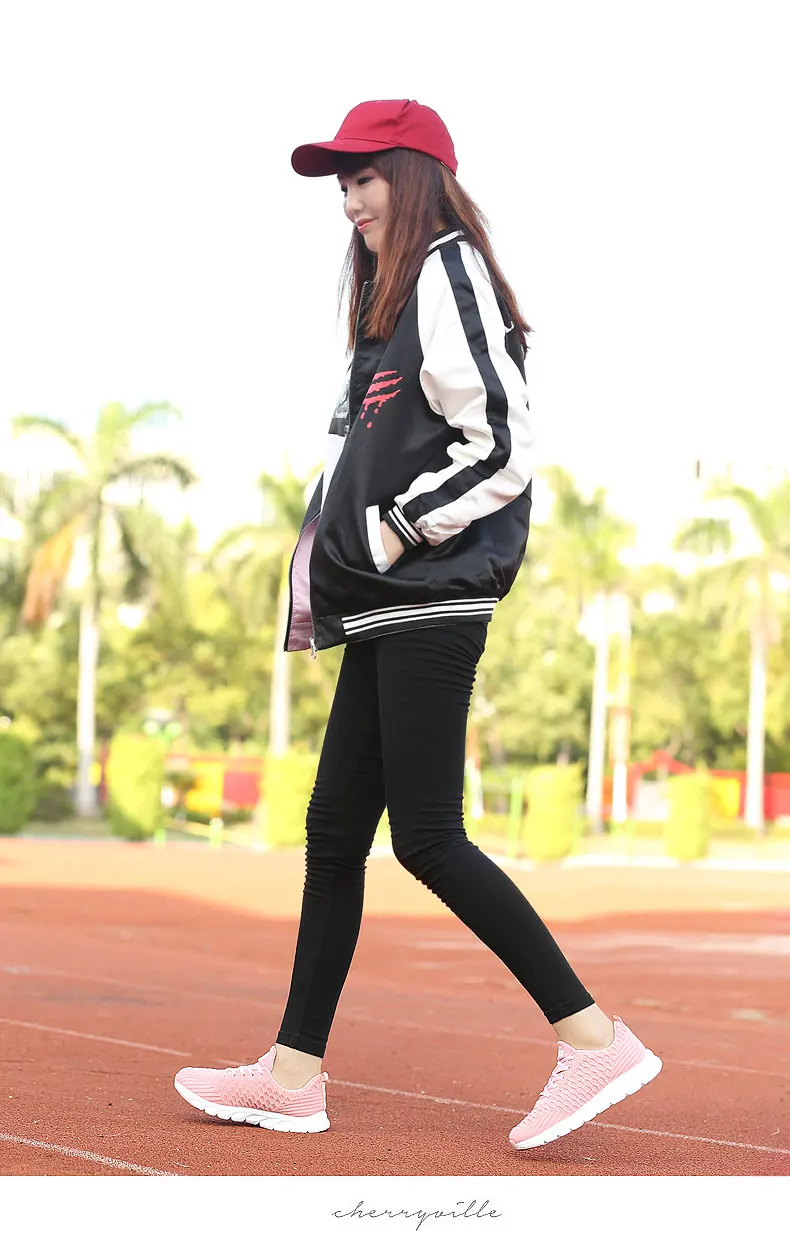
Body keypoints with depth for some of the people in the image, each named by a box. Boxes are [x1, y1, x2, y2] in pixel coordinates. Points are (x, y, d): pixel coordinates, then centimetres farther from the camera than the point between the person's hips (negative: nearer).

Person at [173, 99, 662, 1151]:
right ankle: (295, 1073, 14)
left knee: (427, 837, -10)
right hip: (386, 609, 10)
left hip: (434, 600, -10)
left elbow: (505, 449, -17)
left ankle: (594, 1037, -6)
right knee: (336, 827, 9)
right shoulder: (391, 294, 21)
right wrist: (324, 574, 14)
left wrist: (398, 535, -13)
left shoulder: (449, 272, -8)